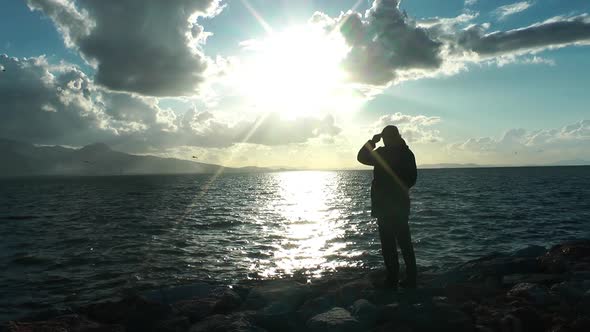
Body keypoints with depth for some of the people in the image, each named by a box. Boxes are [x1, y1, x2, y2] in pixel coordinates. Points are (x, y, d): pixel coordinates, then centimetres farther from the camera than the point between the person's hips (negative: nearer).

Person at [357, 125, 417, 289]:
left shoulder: (382, 153, -13)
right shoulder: (407, 153, 4)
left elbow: (362, 157, 1)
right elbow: (412, 179, 12)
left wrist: (372, 141, 7)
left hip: (384, 206, -5)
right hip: (402, 204, 5)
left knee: (388, 244, 0)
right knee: (405, 242, 11)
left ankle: (392, 279, 3)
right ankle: (411, 279, 15)